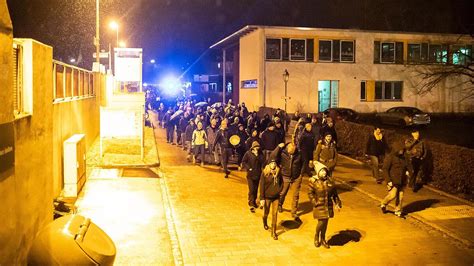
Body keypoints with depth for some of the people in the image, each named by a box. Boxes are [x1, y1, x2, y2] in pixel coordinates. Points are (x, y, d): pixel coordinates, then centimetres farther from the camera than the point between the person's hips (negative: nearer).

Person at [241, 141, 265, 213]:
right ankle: (251, 205, -4)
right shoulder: (248, 153, -9)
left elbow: (262, 163, 9)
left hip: (258, 174, 4)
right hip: (250, 174, -4)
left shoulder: (260, 154, 0)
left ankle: (253, 201, 34)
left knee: (256, 189, 15)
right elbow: (243, 162, -5)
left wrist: (262, 168, -7)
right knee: (251, 190, -8)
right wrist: (248, 168, -13)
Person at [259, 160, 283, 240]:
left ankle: (274, 232, 14)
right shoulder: (265, 173, -17)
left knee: (275, 214, 3)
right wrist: (262, 198, -14)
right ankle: (265, 222, 51)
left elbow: (281, 182, 11)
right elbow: (262, 186, -14)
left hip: (276, 197, 2)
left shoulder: (278, 173, -8)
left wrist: (279, 190, -1)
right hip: (267, 197, -2)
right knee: (266, 212, 17)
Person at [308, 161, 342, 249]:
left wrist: (337, 202, 7)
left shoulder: (330, 181, 3)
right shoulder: (313, 181, -10)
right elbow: (310, 193, -7)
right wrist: (315, 202, -14)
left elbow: (334, 193, 11)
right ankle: (316, 236, 24)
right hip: (319, 206, -4)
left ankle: (323, 239, 32)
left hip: (328, 206, 4)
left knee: (325, 223, 12)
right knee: (321, 222, -7)